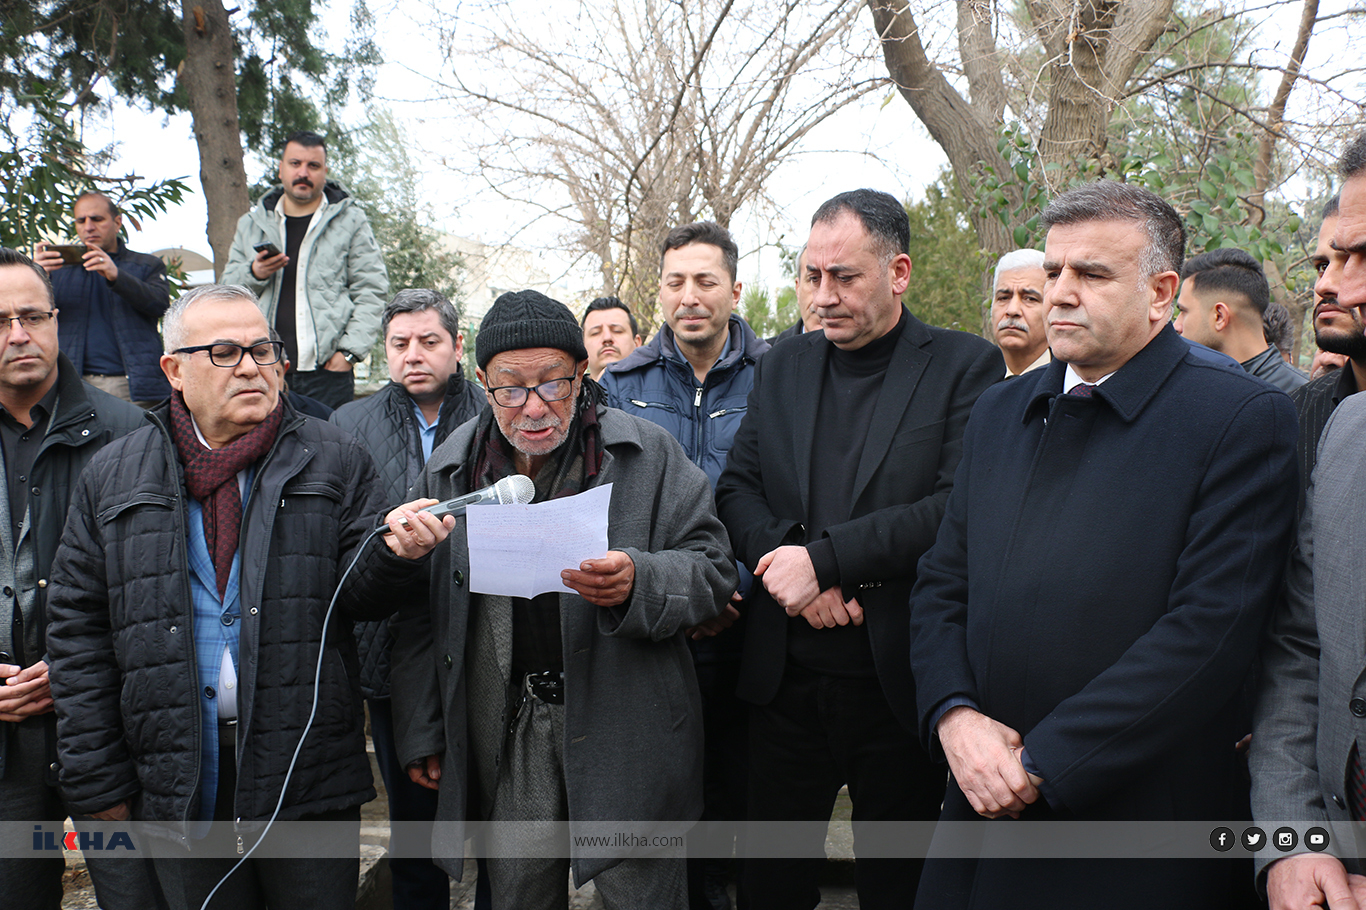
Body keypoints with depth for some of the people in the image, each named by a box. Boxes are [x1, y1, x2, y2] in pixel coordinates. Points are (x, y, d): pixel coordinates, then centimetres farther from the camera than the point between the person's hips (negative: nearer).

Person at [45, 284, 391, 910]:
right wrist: (98, 781, 2)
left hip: (310, 779, -1)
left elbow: (355, 593, -1)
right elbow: (79, 631, 5)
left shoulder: (333, 460, 3)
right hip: (180, 784, 1)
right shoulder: (112, 477, 6)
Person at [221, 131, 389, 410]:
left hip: (326, 371, -3)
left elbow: (372, 289, 1)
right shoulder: (252, 224, 16)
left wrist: (349, 350, -8)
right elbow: (228, 287, 19)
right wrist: (254, 274, -4)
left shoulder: (350, 221, 6)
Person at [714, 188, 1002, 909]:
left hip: (899, 680, -3)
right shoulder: (782, 366, 10)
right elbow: (736, 489, 7)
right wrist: (789, 563, -12)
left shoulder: (966, 366, -5)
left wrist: (823, 558, -18)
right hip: (786, 679, 4)